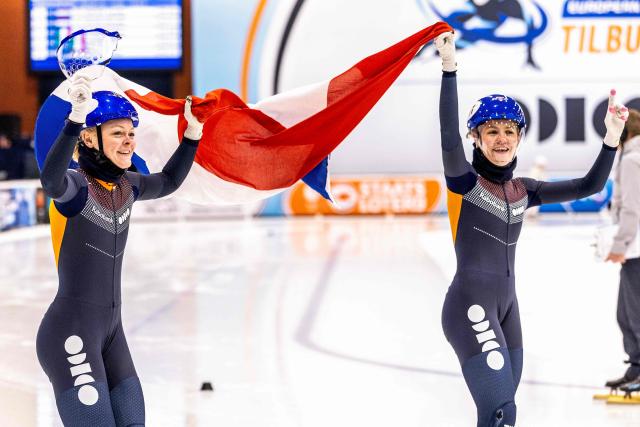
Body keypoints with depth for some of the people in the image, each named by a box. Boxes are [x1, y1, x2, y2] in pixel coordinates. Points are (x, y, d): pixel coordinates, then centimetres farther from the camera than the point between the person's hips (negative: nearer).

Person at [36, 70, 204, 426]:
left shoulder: (126, 186, 8)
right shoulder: (75, 185, -14)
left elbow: (168, 182, 29)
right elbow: (51, 179, -39)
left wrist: (193, 132, 16)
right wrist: (77, 116, -53)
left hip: (111, 332, 8)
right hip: (71, 333, -8)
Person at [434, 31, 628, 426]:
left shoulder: (523, 191, 12)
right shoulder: (465, 181, -6)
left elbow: (589, 186, 12)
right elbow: (449, 137, -26)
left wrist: (612, 138, 0)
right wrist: (449, 68, -35)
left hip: (506, 307, 7)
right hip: (470, 306, -7)